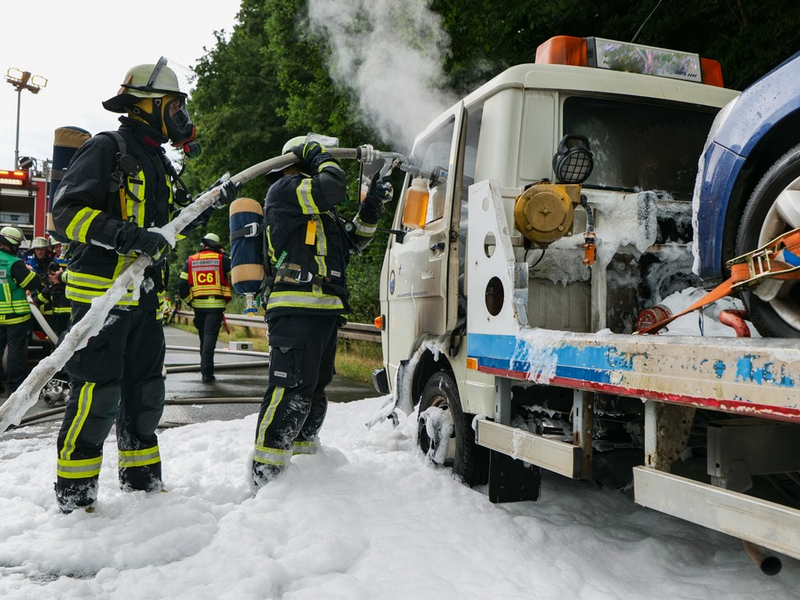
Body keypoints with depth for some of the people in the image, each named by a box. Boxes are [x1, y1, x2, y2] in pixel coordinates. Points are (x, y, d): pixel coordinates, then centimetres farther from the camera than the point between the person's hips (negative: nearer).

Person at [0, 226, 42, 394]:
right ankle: (16, 384, 7)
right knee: (16, 349, 2)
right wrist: (28, 271, 3)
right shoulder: (15, 263, -18)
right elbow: (35, 283, -16)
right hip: (16, 315, -6)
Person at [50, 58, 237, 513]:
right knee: (98, 392, -8)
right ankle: (74, 493, 5)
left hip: (146, 296, 9)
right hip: (101, 291, -9)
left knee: (146, 390, 13)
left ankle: (142, 479, 27)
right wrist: (125, 236, -27)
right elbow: (67, 209, -16)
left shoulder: (159, 164, 20)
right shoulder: (107, 149, -7)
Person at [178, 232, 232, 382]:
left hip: (198, 305, 3)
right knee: (210, 336, -6)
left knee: (203, 337, 16)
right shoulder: (222, 259, -2)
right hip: (216, 305, -3)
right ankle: (206, 371, -14)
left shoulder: (191, 261, 7)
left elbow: (182, 284, 5)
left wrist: (188, 301, 15)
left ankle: (205, 369, 25)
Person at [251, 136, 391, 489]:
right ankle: (265, 476, -12)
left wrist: (373, 204, 19)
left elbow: (353, 240, 30)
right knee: (292, 391, -15)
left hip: (323, 312, 10)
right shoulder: (285, 189, 0)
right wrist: (321, 157, 4)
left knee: (314, 392, 16)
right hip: (296, 310, -10)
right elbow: (331, 188, -15)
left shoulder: (317, 211, 29)